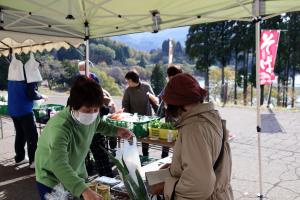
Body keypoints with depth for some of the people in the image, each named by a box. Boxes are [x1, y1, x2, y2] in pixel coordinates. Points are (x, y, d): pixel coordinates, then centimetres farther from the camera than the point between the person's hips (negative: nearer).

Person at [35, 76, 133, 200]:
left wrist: (116, 131, -5)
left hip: (76, 176, 6)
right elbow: (59, 165, -50)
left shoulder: (92, 116, -15)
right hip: (51, 181, -6)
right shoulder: (60, 127, -37)